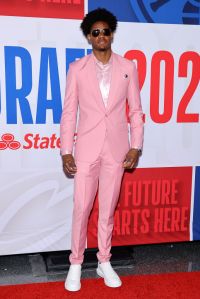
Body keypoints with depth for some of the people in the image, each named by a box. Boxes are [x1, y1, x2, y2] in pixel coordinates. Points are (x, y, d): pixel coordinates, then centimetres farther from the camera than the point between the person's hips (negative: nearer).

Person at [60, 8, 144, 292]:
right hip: (87, 149, -1)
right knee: (81, 208, 3)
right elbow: (69, 112, 0)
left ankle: (104, 263, 25)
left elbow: (136, 110, 6)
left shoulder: (128, 67, 4)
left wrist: (136, 146, 0)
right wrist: (66, 150, -5)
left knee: (108, 209, 9)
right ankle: (76, 264, 20)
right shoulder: (77, 69, 1)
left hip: (116, 149, 1)